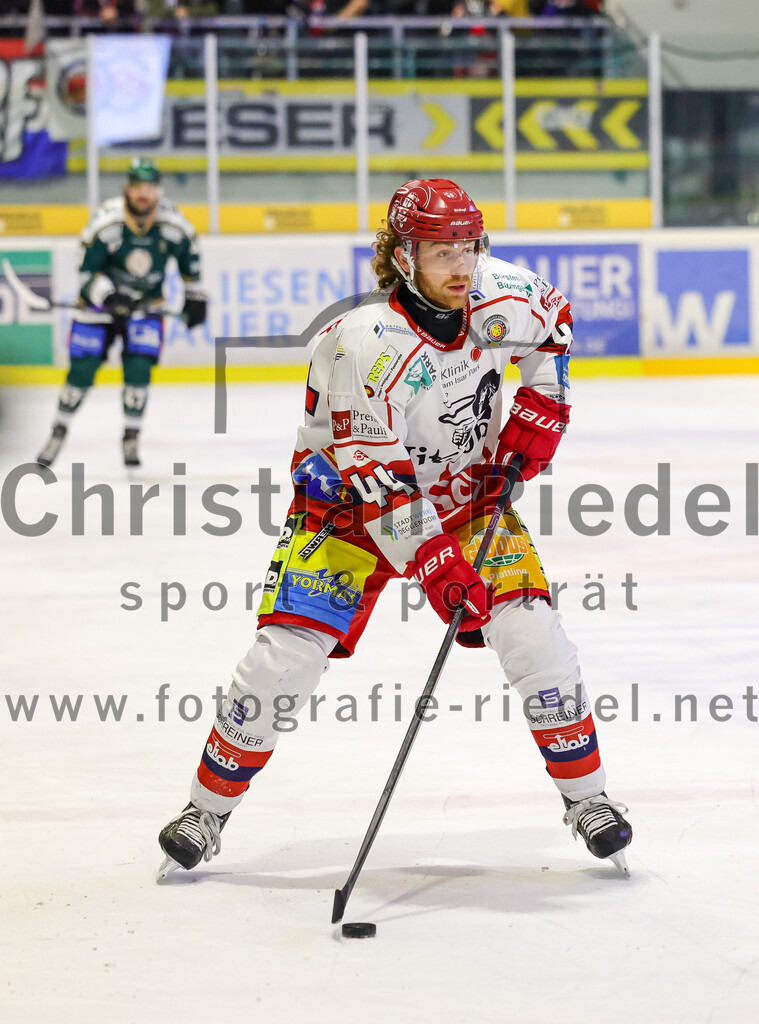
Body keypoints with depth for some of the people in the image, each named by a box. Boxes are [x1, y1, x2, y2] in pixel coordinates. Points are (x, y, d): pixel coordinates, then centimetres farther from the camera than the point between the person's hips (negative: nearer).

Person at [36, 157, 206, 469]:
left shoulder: (172, 223, -14)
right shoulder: (106, 221, -22)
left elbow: (189, 255, 6)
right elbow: (86, 267, -16)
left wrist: (194, 296, 10)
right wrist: (103, 291, -34)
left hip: (146, 305, 2)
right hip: (100, 301, -1)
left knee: (138, 368, -14)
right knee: (82, 370, -6)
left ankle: (131, 438, 2)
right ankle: (59, 432, 12)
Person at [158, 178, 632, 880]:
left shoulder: (504, 298, -15)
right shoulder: (368, 344, -31)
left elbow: (553, 325, 12)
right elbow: (378, 480, -32)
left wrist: (541, 409, 0)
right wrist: (437, 566, -38)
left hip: (466, 493, 4)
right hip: (351, 500, -4)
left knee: (531, 633, -12)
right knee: (287, 654, -13)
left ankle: (585, 796, 7)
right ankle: (208, 812, 5)